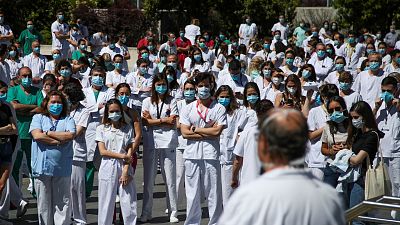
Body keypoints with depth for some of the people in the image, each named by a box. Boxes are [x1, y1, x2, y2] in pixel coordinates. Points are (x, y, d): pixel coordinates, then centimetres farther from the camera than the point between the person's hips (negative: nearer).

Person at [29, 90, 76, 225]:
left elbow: (70, 135, -7)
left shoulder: (68, 120, 13)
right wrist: (60, 140, -6)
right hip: (42, 167, 0)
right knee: (44, 203, 5)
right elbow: (37, 135, -7)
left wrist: (48, 134, -4)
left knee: (62, 202, 1)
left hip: (62, 169, 0)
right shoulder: (38, 118, 11)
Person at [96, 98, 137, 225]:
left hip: (125, 168, 1)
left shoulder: (127, 128, 8)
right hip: (108, 168, -1)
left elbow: (130, 152, 2)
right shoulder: (101, 129, 5)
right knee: (106, 202, 1)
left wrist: (126, 172, -8)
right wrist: (122, 156, -9)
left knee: (129, 202, -1)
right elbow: (102, 151, -3)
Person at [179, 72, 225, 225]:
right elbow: (184, 132, -2)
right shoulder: (188, 109, 9)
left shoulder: (219, 109, 3)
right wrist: (209, 132, -5)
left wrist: (196, 129, -3)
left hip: (211, 155, -2)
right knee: (192, 193, 6)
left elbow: (217, 131, -8)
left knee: (214, 193, 1)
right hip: (192, 155, 2)